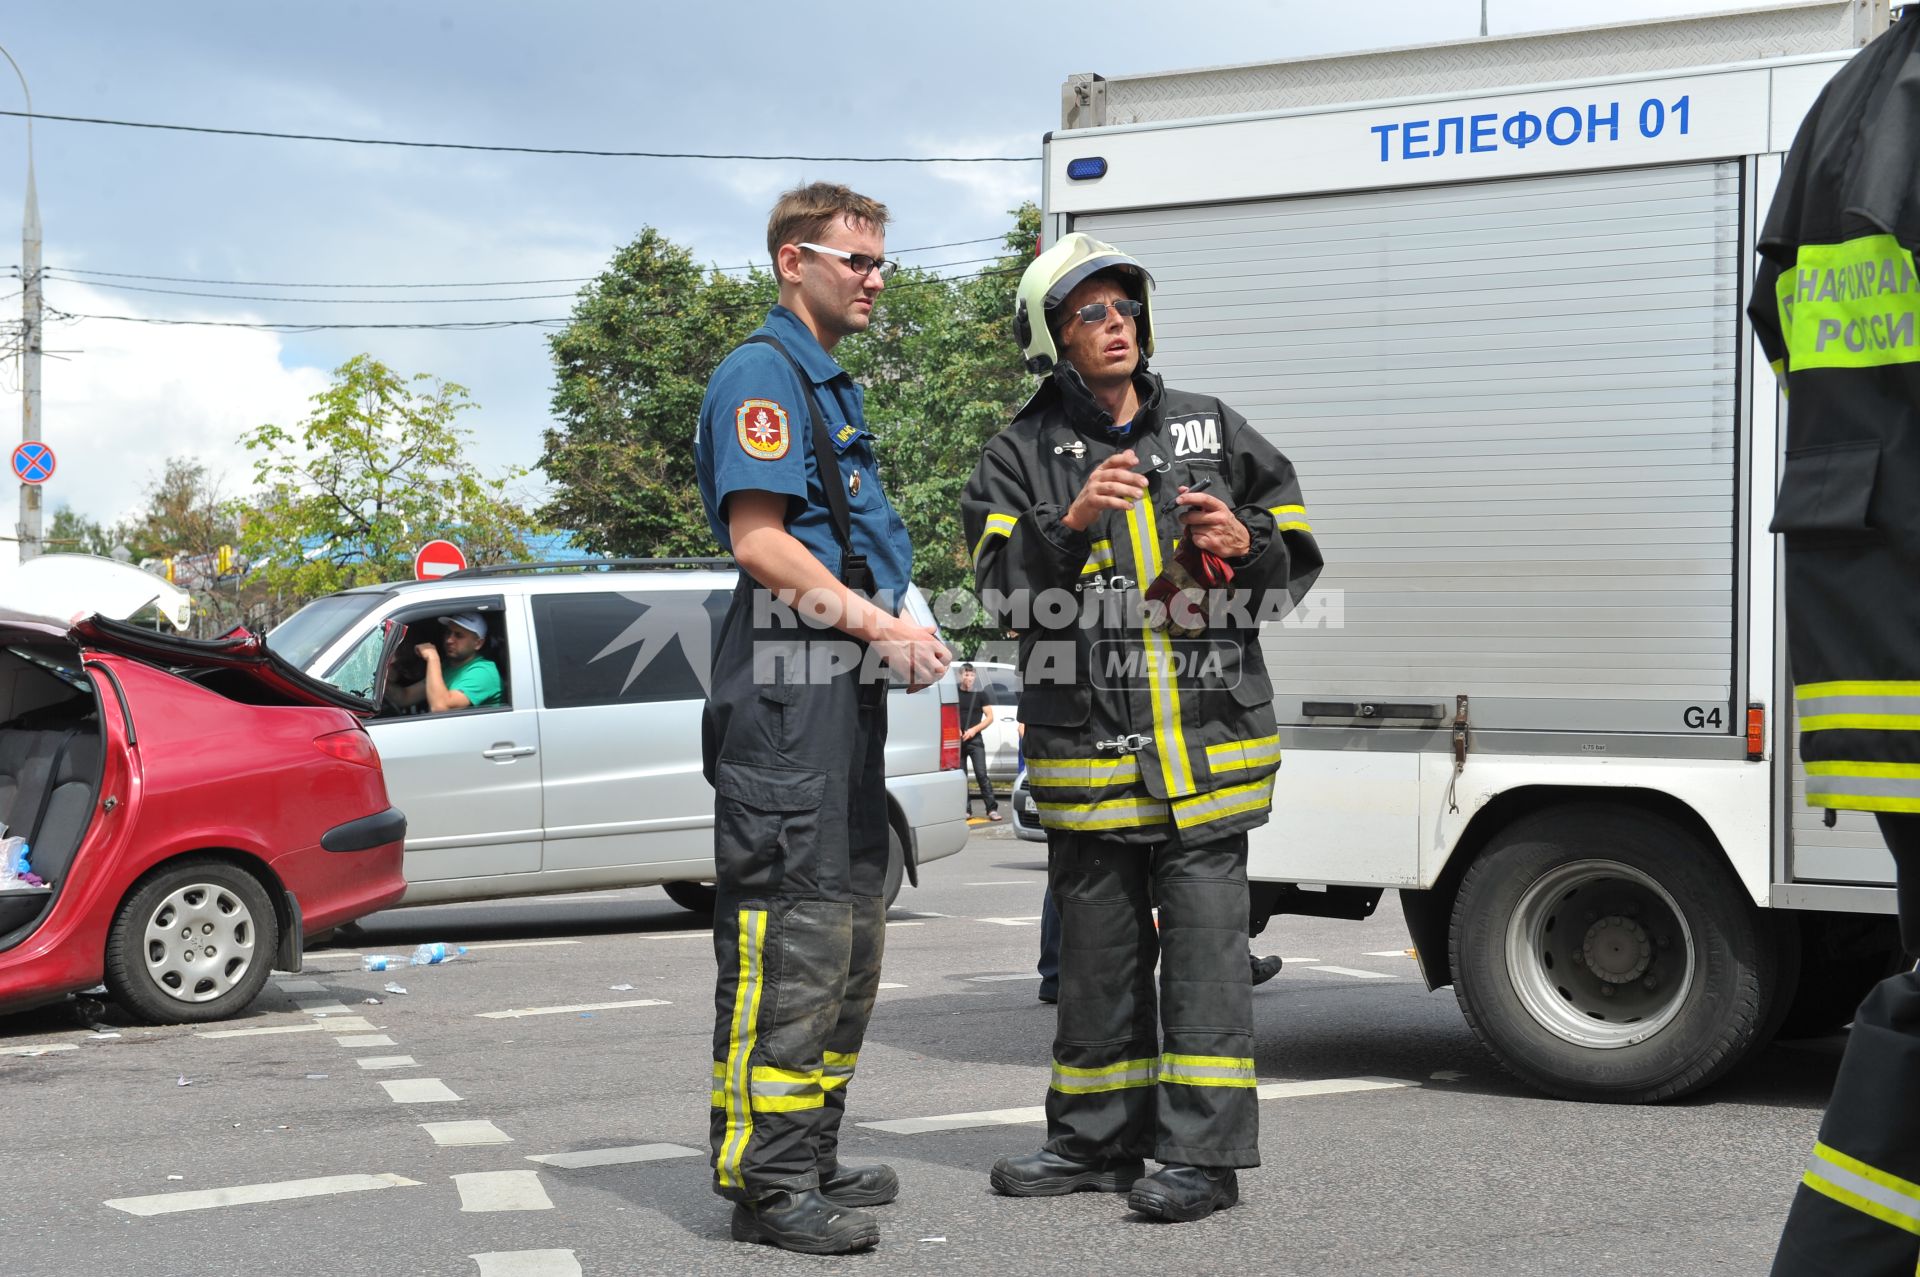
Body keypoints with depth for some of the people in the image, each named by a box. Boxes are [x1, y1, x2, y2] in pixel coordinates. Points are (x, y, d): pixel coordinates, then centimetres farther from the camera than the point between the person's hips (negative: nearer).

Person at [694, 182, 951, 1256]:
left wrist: (898, 628, 11)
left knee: (851, 941, 14)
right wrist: (879, 625, -16)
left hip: (846, 687, 11)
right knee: (790, 938, -11)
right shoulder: (762, 374, -9)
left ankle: (811, 1159, 23)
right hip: (786, 692, -11)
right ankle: (769, 1183, -8)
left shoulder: (830, 385, 22)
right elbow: (759, 539, -18)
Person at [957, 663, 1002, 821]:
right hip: (957, 741, 3)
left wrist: (974, 729, -11)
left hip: (974, 740, -2)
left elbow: (990, 717, 1)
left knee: (981, 775, -12)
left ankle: (992, 809, -15)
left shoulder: (980, 694, 4)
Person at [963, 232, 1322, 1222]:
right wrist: (1070, 525, -23)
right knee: (1096, 950, 10)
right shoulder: (1023, 455, 6)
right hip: (1086, 753, 0)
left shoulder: (1212, 431, 11)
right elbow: (997, 582, -8)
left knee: (1203, 944, -3)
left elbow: (1299, 553, 14)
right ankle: (1098, 1140, 24)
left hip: (1209, 744, 0)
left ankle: (1202, 1151, 3)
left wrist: (1246, 543, -7)